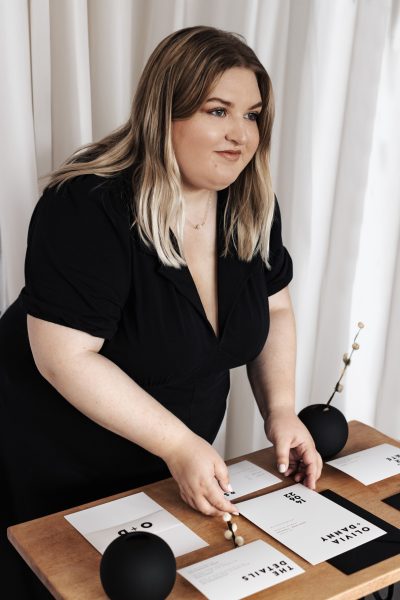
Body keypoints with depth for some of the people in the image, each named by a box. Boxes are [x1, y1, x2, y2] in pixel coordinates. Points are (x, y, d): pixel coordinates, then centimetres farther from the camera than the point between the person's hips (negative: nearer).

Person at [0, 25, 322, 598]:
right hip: (58, 470, -6)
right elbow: (64, 355, -29)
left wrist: (280, 410, -8)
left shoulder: (251, 205, -6)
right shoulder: (88, 208, -28)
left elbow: (274, 309, 5)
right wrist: (179, 444, -28)